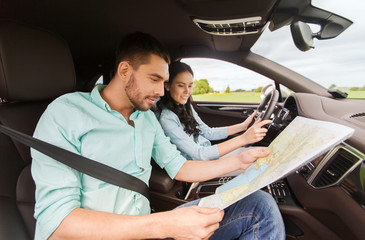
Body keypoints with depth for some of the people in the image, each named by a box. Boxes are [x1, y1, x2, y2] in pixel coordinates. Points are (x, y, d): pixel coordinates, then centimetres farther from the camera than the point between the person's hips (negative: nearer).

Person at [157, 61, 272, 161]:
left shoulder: (186, 106, 4)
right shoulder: (166, 118, -24)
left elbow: (208, 132, 8)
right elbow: (199, 155, -28)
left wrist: (243, 126, 0)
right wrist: (244, 138, -32)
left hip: (207, 151, 8)